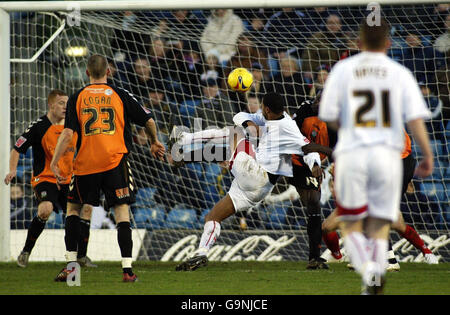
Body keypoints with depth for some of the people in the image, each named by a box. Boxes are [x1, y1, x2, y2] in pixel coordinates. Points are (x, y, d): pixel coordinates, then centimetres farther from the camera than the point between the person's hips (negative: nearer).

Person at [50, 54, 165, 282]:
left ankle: (70, 264, 12)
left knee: (73, 206, 18)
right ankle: (127, 269, -9)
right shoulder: (120, 95, 6)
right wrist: (155, 143, 27)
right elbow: (148, 121, 8)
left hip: (85, 164, 1)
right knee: (122, 211, 1)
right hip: (115, 161, -1)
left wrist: (54, 162, 1)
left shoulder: (77, 98, 5)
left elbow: (67, 133, -4)